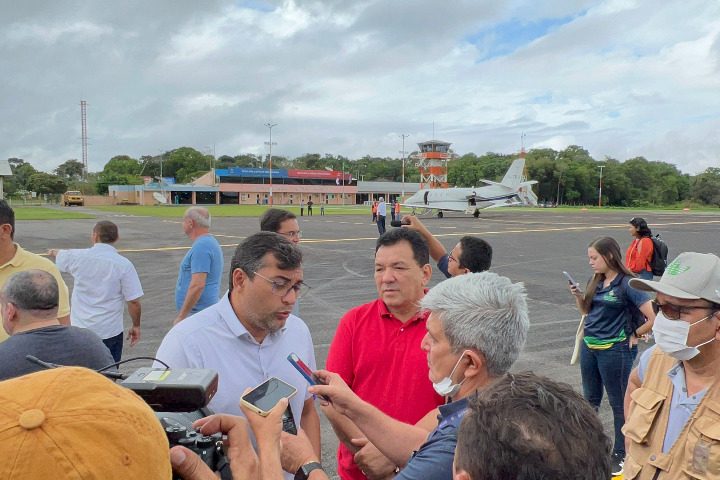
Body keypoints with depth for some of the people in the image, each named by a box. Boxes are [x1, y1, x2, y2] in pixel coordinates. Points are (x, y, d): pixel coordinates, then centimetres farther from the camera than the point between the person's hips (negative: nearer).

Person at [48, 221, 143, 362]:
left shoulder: (78, 256, -2)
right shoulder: (124, 265, -11)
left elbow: (60, 255, 23)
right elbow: (134, 301, -12)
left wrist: (53, 252, 47)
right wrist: (136, 326, 3)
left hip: (79, 329, 3)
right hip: (110, 331, -3)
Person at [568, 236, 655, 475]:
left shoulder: (626, 284, -17)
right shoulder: (595, 281, 4)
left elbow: (654, 317, -21)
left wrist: (635, 335, -8)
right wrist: (578, 296, -3)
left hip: (614, 350, -7)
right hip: (588, 347, 7)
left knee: (619, 403, 9)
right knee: (590, 399, 20)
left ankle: (620, 455, 23)